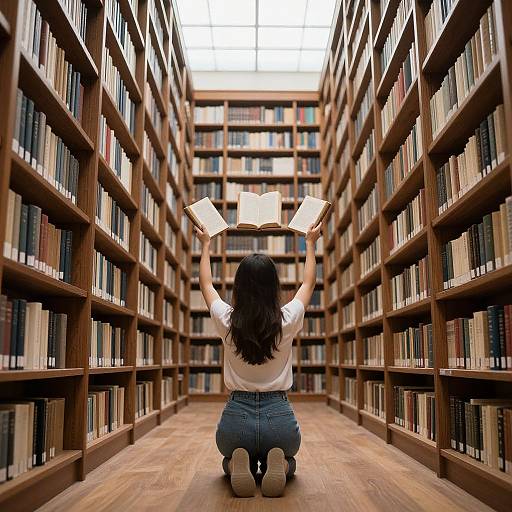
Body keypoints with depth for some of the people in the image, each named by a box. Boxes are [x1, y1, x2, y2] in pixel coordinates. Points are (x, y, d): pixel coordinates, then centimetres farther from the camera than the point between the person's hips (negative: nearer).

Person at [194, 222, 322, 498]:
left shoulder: (227, 321, -7)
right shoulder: (287, 321, -8)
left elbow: (206, 284, 14)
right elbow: (309, 283, 13)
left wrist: (205, 245, 27)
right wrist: (310, 243, 26)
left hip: (236, 417, 0)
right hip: (280, 417, 0)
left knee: (230, 460, 33)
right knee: (288, 461, 33)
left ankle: (239, 466, -4)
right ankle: (278, 466, -5)